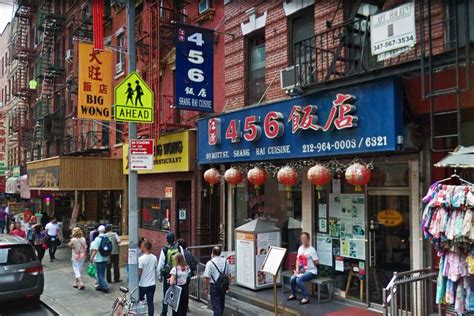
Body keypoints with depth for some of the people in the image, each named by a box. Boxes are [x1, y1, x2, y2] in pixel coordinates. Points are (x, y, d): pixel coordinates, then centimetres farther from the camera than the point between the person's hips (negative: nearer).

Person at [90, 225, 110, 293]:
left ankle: (105, 287, -4)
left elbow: (95, 250, -17)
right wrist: (108, 258, 17)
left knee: (100, 274, 1)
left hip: (99, 259, -6)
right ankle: (100, 285, 25)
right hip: (105, 259, 6)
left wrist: (92, 257, -7)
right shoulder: (107, 238, 2)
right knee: (102, 273, 18)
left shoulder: (98, 238, -15)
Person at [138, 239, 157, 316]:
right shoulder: (154, 258, 0)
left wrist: (136, 283, -5)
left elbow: (139, 273, -16)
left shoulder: (141, 259, -17)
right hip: (152, 284, 4)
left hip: (143, 285, -4)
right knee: (150, 303, 8)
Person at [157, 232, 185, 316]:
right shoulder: (179, 248, -7)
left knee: (166, 294, 11)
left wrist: (160, 275, 5)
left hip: (167, 274, -1)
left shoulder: (164, 250, -12)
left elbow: (161, 263, -7)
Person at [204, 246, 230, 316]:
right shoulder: (225, 261, 2)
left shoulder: (210, 263, -13)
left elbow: (207, 277, -14)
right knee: (221, 303, 21)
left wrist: (206, 287, -4)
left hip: (215, 285, -5)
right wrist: (227, 285, 19)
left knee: (216, 305, 1)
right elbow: (228, 275, 8)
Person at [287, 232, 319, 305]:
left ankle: (306, 298, -15)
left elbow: (317, 262, -11)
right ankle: (293, 295, 11)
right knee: (292, 279, -16)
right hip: (302, 270, 6)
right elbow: (298, 260, 13)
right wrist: (297, 269, 1)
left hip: (311, 271, -6)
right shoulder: (300, 248, 8)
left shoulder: (311, 249, -13)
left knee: (299, 280, -28)